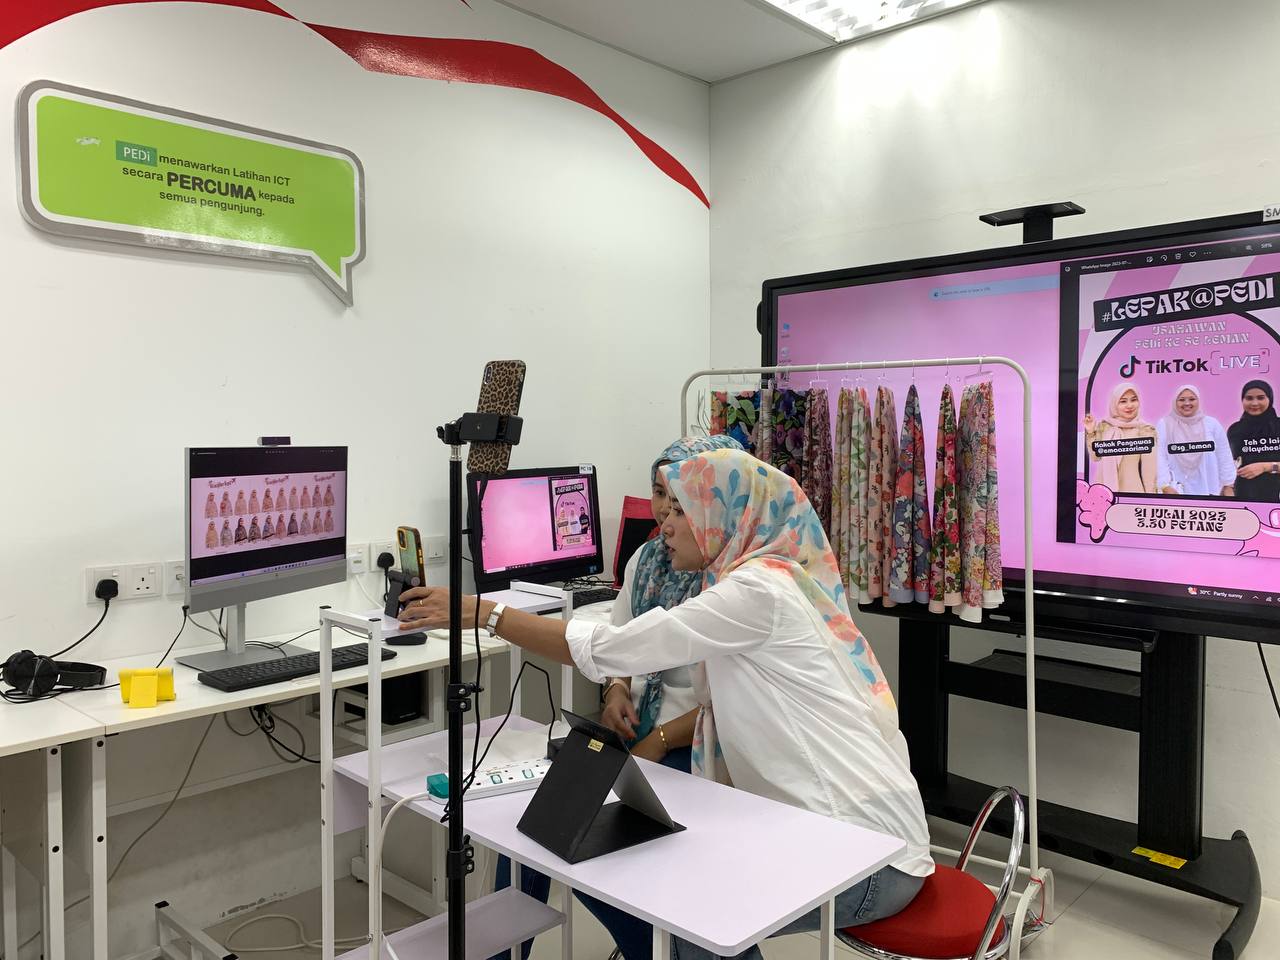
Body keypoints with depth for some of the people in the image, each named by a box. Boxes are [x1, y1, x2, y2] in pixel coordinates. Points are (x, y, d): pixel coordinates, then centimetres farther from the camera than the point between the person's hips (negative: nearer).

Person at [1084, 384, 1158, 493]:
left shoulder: (1145, 430, -9)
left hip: (1132, 488, -3)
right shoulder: (1104, 426, 1)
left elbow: (1149, 469, -7)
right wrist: (1090, 432, -4)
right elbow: (1096, 457, 5)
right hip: (1104, 487, 3)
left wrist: (1149, 494, -6)